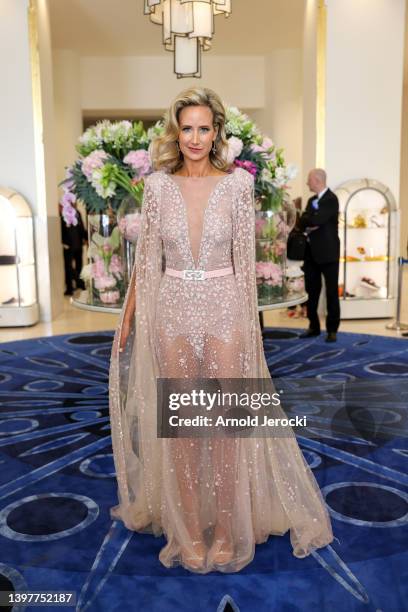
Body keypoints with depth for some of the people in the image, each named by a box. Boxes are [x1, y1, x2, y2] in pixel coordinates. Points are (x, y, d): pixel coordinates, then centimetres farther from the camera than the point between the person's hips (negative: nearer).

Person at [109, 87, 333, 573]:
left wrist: (248, 317, -3)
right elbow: (146, 257, 6)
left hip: (223, 306, -1)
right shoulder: (158, 185, 3)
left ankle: (227, 529, 22)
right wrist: (128, 316, 7)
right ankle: (190, 530, 23)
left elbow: (244, 258, 0)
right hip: (173, 308, 2)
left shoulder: (238, 183, -1)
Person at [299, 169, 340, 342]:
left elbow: (316, 220, -23)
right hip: (311, 252, 8)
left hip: (327, 252, -8)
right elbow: (302, 222, 6)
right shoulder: (312, 200, 15)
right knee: (311, 291, 11)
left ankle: (332, 329, 8)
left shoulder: (331, 199, -11)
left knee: (332, 292, 1)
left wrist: (306, 218, -4)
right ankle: (314, 326, 21)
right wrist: (308, 225, -15)